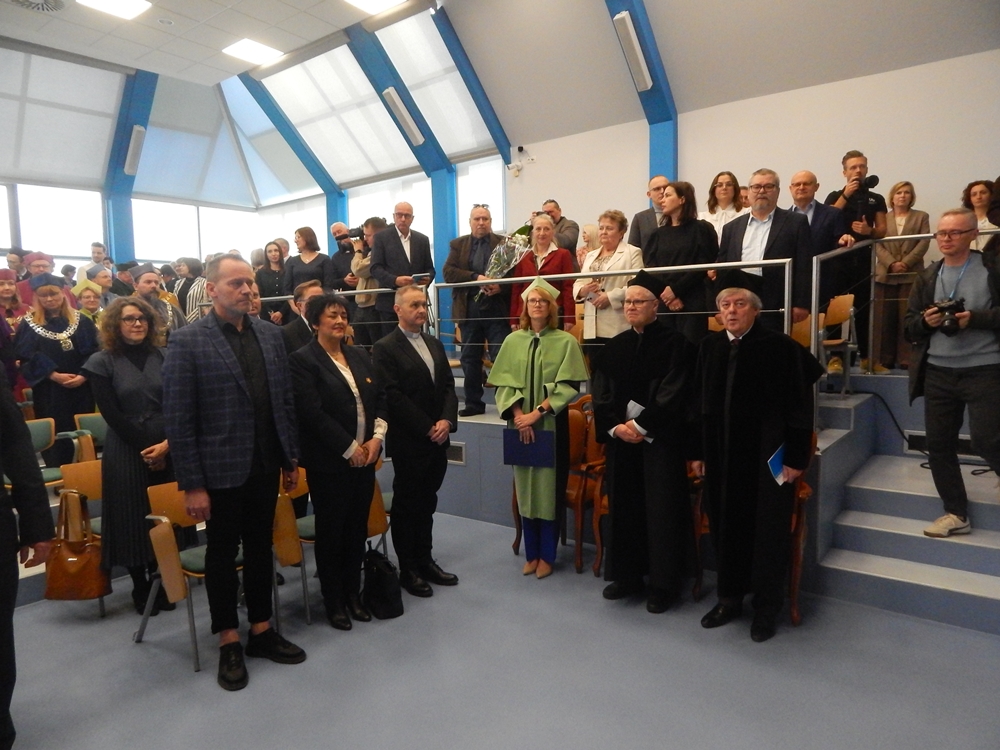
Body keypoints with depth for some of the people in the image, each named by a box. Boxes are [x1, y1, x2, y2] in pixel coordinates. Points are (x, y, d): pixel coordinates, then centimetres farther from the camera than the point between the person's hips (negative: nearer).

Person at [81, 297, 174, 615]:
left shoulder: (163, 357, 7)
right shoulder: (102, 362, 0)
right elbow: (111, 414, -5)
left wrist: (167, 443, -11)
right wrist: (145, 447, -9)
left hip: (166, 448, 2)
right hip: (126, 451, -2)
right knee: (132, 519, 5)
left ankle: (162, 585, 23)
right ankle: (141, 590, 21)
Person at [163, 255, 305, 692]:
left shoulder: (270, 335, 5)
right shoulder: (187, 342, -10)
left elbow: (285, 401, 7)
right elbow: (178, 420, -11)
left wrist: (292, 458, 7)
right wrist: (191, 484, -12)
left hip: (265, 465, 4)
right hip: (220, 468, -4)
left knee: (260, 547, 15)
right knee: (222, 552, 11)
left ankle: (262, 630, 32)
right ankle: (229, 642, 27)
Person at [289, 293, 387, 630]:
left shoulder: (360, 356, 12)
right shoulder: (303, 360, -8)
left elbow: (380, 398, 11)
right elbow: (313, 413, -15)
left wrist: (376, 437, -4)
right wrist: (349, 449, -14)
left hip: (364, 458, 6)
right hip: (329, 461, -5)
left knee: (358, 528, 11)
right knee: (331, 531, 7)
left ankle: (353, 593, 28)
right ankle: (333, 600, 23)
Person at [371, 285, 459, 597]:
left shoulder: (435, 344, 14)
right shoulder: (385, 348, -8)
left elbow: (448, 386, 10)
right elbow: (393, 396, -15)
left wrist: (446, 421, -7)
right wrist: (427, 429, -15)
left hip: (437, 440, 6)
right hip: (408, 443, -6)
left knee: (426, 503, 16)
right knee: (406, 506, 7)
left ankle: (425, 561, 28)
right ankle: (408, 570, 19)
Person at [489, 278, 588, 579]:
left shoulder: (565, 341, -2)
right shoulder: (512, 341, 6)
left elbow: (568, 385, -8)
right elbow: (504, 383, 2)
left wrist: (538, 412, -16)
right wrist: (519, 414, -12)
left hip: (552, 425, -2)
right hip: (520, 426, 3)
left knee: (549, 488, 3)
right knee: (525, 488, 8)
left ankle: (546, 556, 16)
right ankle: (531, 554, 20)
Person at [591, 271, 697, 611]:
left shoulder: (675, 343, -4)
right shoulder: (614, 347, 11)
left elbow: (673, 393, -13)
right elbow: (601, 394, 6)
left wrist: (639, 425, -16)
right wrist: (615, 427, -9)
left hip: (660, 439, -5)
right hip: (620, 438, 5)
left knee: (661, 509, 0)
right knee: (623, 506, 10)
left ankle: (663, 583, 13)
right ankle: (627, 575, 24)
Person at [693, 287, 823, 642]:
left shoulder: (781, 346, -8)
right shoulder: (709, 347, 5)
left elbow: (799, 404, -8)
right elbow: (700, 402, 9)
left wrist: (796, 458, -11)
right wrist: (698, 451, 8)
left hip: (766, 453, -4)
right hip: (721, 452, 4)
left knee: (767, 529, 5)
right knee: (725, 525, 12)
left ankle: (767, 607, 21)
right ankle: (729, 597, 29)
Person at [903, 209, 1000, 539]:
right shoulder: (927, 276, 10)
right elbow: (910, 327, 9)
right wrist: (925, 321, -11)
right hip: (938, 372, 5)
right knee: (938, 444, 7)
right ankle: (956, 514, 21)